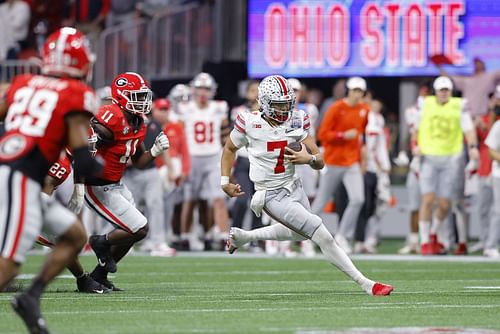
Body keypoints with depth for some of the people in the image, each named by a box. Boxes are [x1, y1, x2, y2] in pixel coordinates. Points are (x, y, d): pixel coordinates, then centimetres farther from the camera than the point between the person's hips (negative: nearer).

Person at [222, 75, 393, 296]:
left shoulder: (296, 122, -7)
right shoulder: (250, 123, -15)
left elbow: (320, 162, -7)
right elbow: (230, 149, 5)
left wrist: (309, 159, -29)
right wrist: (225, 182, 0)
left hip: (293, 187, 6)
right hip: (271, 195, -6)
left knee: (299, 233, 31)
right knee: (323, 236, -13)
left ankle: (242, 237, 47)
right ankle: (366, 285, -8)